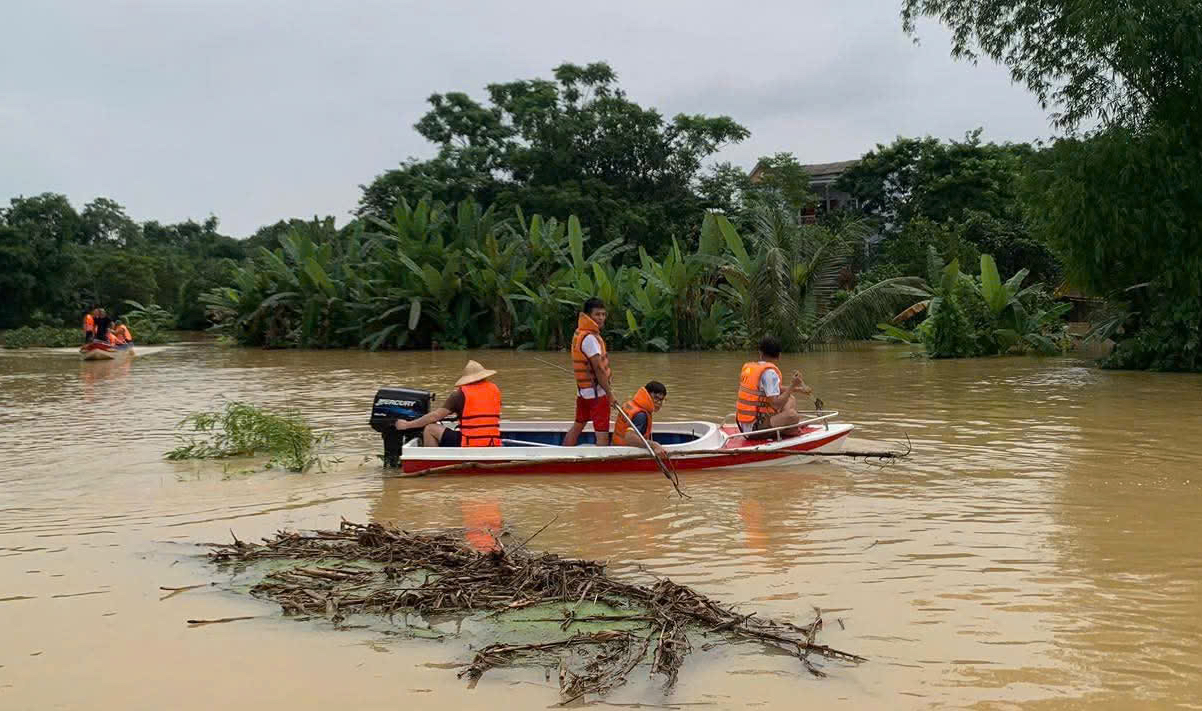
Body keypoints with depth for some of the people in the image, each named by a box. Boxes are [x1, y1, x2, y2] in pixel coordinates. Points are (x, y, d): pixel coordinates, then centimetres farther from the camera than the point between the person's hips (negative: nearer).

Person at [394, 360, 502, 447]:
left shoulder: (461, 394, -3)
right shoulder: (495, 390, 11)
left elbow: (436, 416, -4)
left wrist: (407, 425, 5)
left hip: (469, 445, -6)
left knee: (430, 429, 6)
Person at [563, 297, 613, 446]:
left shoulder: (579, 334, 12)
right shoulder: (590, 338, -18)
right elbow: (598, 368, -21)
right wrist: (609, 392, -19)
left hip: (582, 390, 10)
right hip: (596, 391, -10)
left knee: (578, 426, 21)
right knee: (602, 434, -8)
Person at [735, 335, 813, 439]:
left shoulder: (747, 367, 10)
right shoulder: (769, 372, -18)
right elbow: (776, 405, -24)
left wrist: (797, 389, 13)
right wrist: (792, 385, -16)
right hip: (756, 429, -9)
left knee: (791, 399, 20)